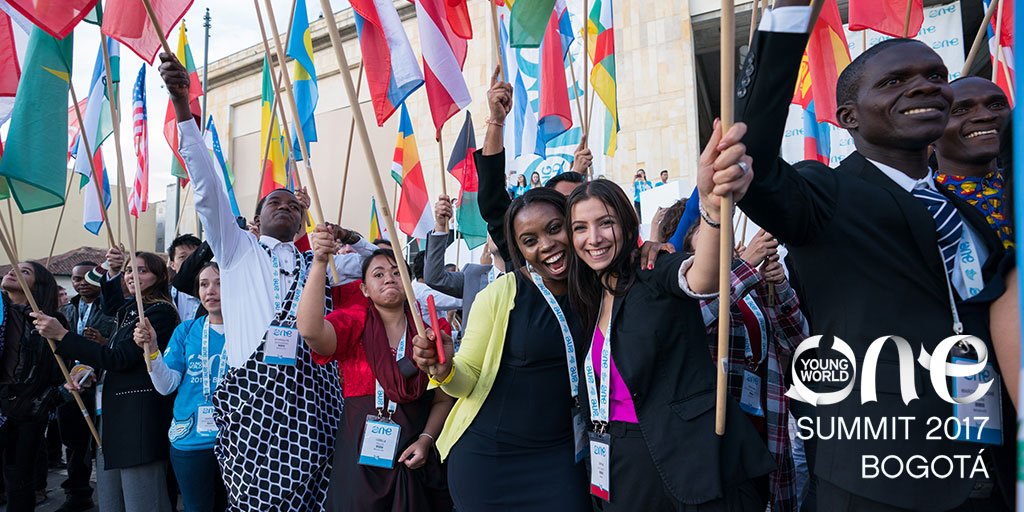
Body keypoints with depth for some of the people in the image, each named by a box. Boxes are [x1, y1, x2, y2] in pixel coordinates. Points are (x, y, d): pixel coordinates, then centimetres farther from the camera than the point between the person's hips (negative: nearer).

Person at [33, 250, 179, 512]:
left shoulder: (161, 312, -10)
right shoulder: (131, 309, 17)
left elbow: (119, 358, -17)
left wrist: (62, 335, -16)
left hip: (139, 414, -9)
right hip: (112, 410, 9)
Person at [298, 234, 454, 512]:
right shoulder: (353, 322, -3)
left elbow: (443, 398, 5)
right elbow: (310, 330, -26)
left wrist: (426, 440, -10)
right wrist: (320, 262, -31)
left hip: (413, 459, 2)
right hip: (361, 454, -2)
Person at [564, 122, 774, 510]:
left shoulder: (657, 274, -10)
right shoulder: (589, 298, 10)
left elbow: (700, 280, -36)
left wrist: (713, 205, -55)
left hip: (689, 459, -6)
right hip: (622, 464, 6)